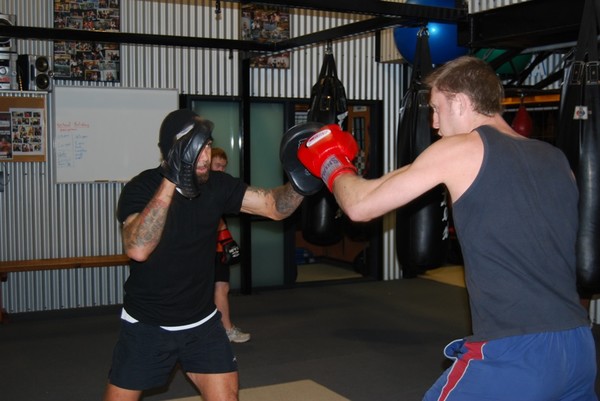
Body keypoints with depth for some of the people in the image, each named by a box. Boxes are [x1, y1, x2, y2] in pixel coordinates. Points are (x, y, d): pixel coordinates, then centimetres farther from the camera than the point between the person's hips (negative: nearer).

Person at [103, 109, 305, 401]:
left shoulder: (217, 185, -7)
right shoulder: (141, 188, -19)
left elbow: (274, 206, -12)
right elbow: (138, 249, -36)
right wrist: (171, 179, -41)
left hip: (202, 324, 3)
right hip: (147, 326, -3)